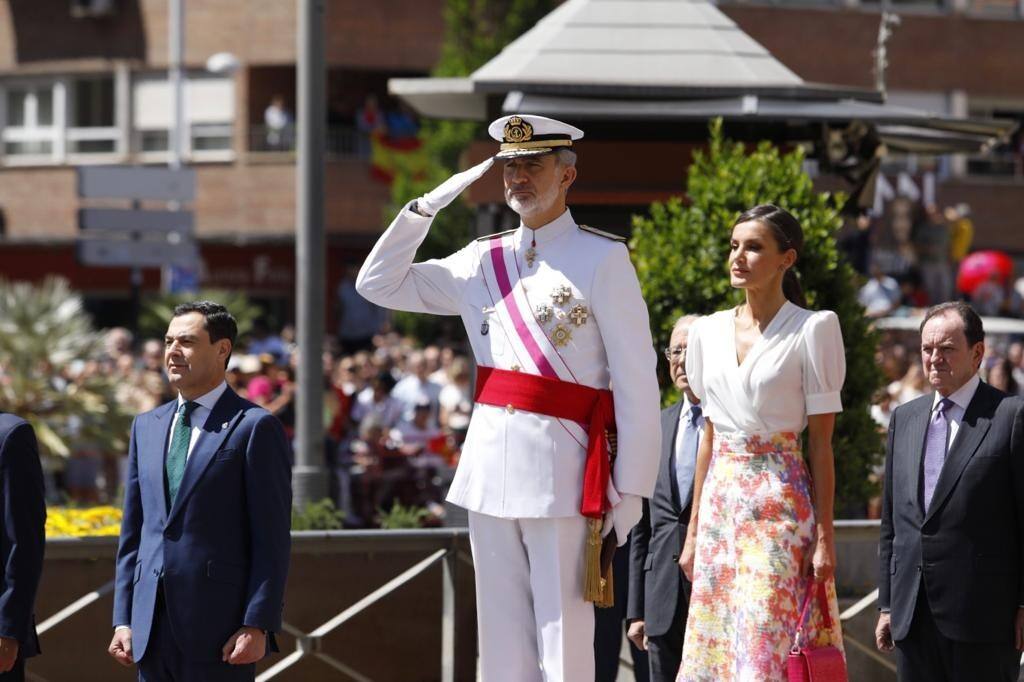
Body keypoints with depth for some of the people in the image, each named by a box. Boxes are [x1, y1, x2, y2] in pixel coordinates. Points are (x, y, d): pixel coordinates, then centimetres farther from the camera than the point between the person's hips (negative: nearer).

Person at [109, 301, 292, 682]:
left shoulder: (254, 428, -3)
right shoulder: (147, 426, 16)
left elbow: (272, 539, -7)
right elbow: (133, 532, 17)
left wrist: (257, 625, -15)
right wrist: (123, 619, 9)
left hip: (220, 628, -6)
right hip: (153, 631, 6)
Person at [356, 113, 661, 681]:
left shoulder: (602, 259, -3)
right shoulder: (483, 261, 14)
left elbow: (637, 383, -5)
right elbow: (378, 284, 17)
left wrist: (631, 488, -9)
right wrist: (428, 207, 6)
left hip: (561, 469, -6)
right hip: (490, 467, 6)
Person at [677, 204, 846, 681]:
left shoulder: (812, 330, -5)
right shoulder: (708, 332, 11)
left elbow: (820, 442, -6)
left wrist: (825, 536, -9)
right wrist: (693, 530, 13)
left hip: (780, 506, -6)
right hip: (720, 504, 6)